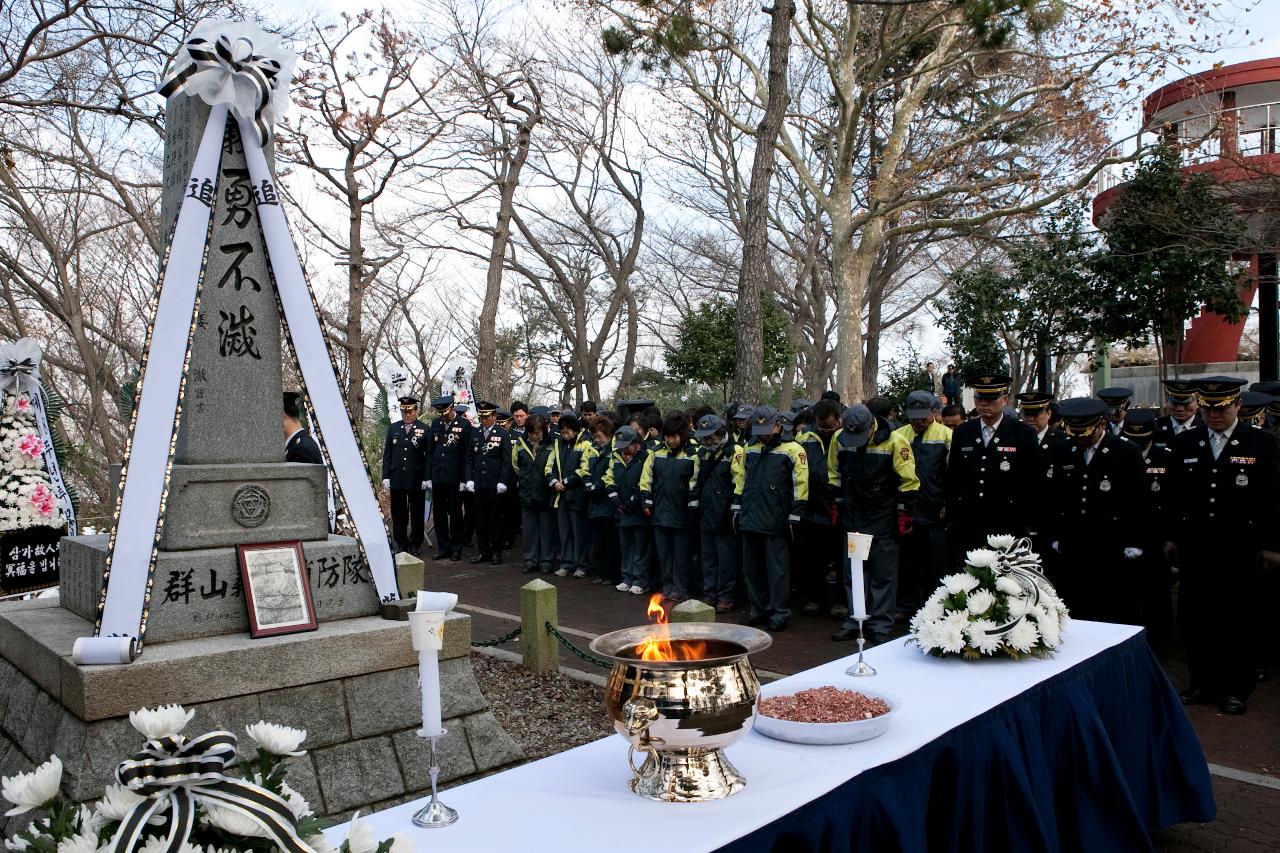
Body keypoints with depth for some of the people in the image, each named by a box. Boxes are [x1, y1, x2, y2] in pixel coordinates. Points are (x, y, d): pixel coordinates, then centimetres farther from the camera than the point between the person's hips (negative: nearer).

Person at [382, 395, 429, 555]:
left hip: (417, 480, -2)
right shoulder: (393, 428, 9)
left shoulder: (424, 430, 0)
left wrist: (427, 478, -7)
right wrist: (385, 476, 4)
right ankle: (401, 544, 16)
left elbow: (429, 456, -2)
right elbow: (387, 454, 10)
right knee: (398, 513, 6)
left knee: (417, 513, 5)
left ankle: (415, 544, 16)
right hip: (396, 479, 2)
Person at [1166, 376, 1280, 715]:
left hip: (1240, 550, -3)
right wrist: (1172, 536, 7)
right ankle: (1202, 681, 24)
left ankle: (1235, 688, 21)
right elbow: (1174, 495, 9)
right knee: (1194, 620, 9)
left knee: (1238, 622, 7)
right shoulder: (1184, 443, 6)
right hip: (1194, 548, 3)